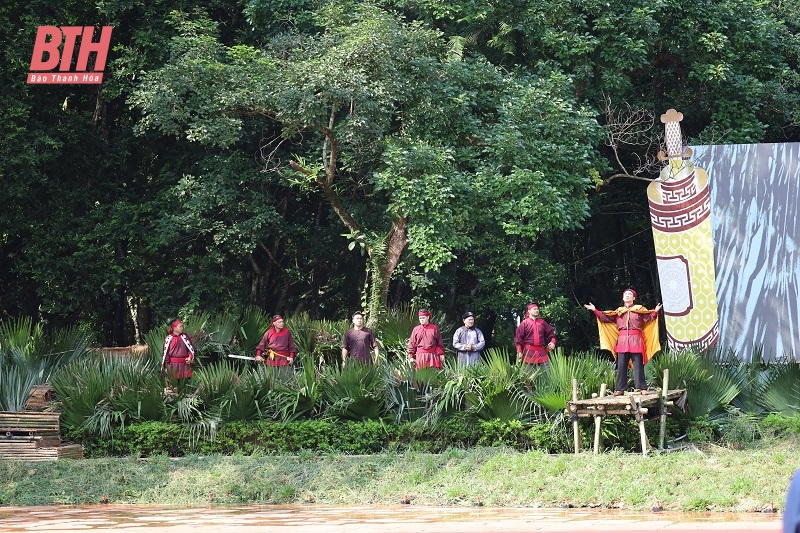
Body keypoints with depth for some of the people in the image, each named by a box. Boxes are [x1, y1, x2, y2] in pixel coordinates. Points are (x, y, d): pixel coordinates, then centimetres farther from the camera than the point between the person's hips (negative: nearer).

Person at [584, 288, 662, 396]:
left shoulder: (639, 309, 8)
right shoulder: (618, 311, 17)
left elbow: (650, 317, -2)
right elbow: (605, 317, 16)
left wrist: (655, 312, -21)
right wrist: (595, 310, 11)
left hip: (636, 340, -3)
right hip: (622, 340, 3)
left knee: (638, 365, -5)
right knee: (621, 366, 2)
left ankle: (642, 388, -3)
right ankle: (620, 389, 5)